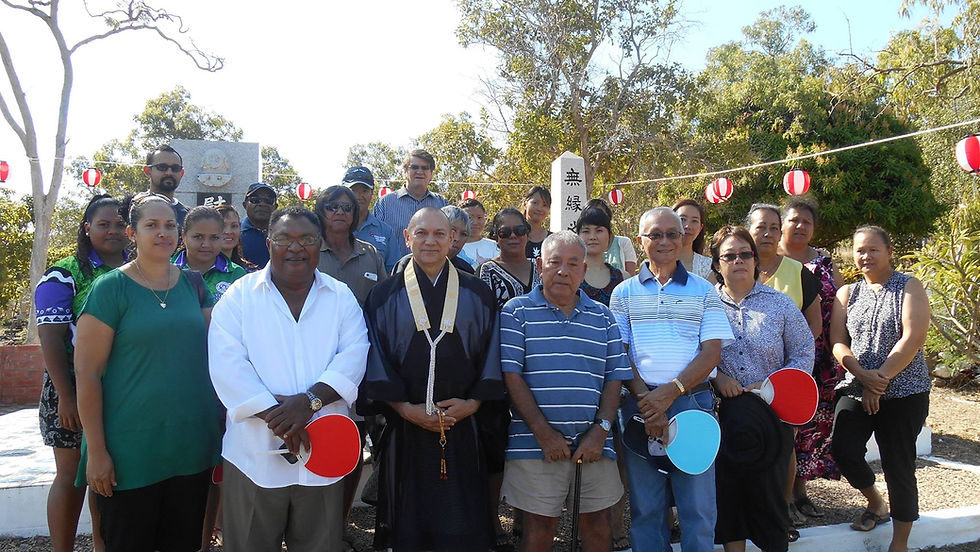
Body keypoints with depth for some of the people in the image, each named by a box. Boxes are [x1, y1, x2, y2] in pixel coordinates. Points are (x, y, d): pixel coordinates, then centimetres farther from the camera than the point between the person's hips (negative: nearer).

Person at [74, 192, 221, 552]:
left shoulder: (192, 284, 6)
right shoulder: (111, 287, -8)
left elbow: (215, 345, 12)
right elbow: (86, 372, -11)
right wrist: (96, 451, -12)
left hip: (192, 444, 4)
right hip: (131, 451, -4)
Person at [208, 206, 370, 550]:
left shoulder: (341, 297, 7)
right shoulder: (240, 295, 2)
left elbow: (353, 356, -4)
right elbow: (227, 364, -9)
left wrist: (310, 400, -19)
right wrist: (276, 417, -17)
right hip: (255, 455, -1)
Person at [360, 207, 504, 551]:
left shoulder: (476, 294, 6)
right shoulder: (385, 296, 4)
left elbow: (490, 354, 5)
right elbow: (377, 360, -1)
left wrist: (473, 403, -7)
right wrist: (405, 409, -10)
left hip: (463, 427, 1)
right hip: (405, 430, 0)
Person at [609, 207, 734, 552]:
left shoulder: (703, 290, 8)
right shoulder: (624, 293, 9)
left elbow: (712, 351, 0)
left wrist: (670, 392, -13)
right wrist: (645, 401, -11)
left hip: (692, 400, 0)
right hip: (640, 404, 0)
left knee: (699, 506, 3)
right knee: (645, 507, 7)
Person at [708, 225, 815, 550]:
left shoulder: (780, 303, 3)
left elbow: (804, 353, 3)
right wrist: (716, 376, -15)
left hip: (771, 413, 0)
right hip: (721, 414, 1)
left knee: (769, 491, 6)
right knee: (728, 491, 9)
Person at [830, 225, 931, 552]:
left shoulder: (909, 287, 0)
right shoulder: (847, 293, 11)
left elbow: (913, 337, -12)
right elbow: (838, 343, 3)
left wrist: (880, 379, -18)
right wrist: (864, 375, -14)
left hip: (903, 392, -3)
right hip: (856, 388, 3)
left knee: (898, 464, 1)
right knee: (843, 449, -13)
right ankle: (876, 504, 19)